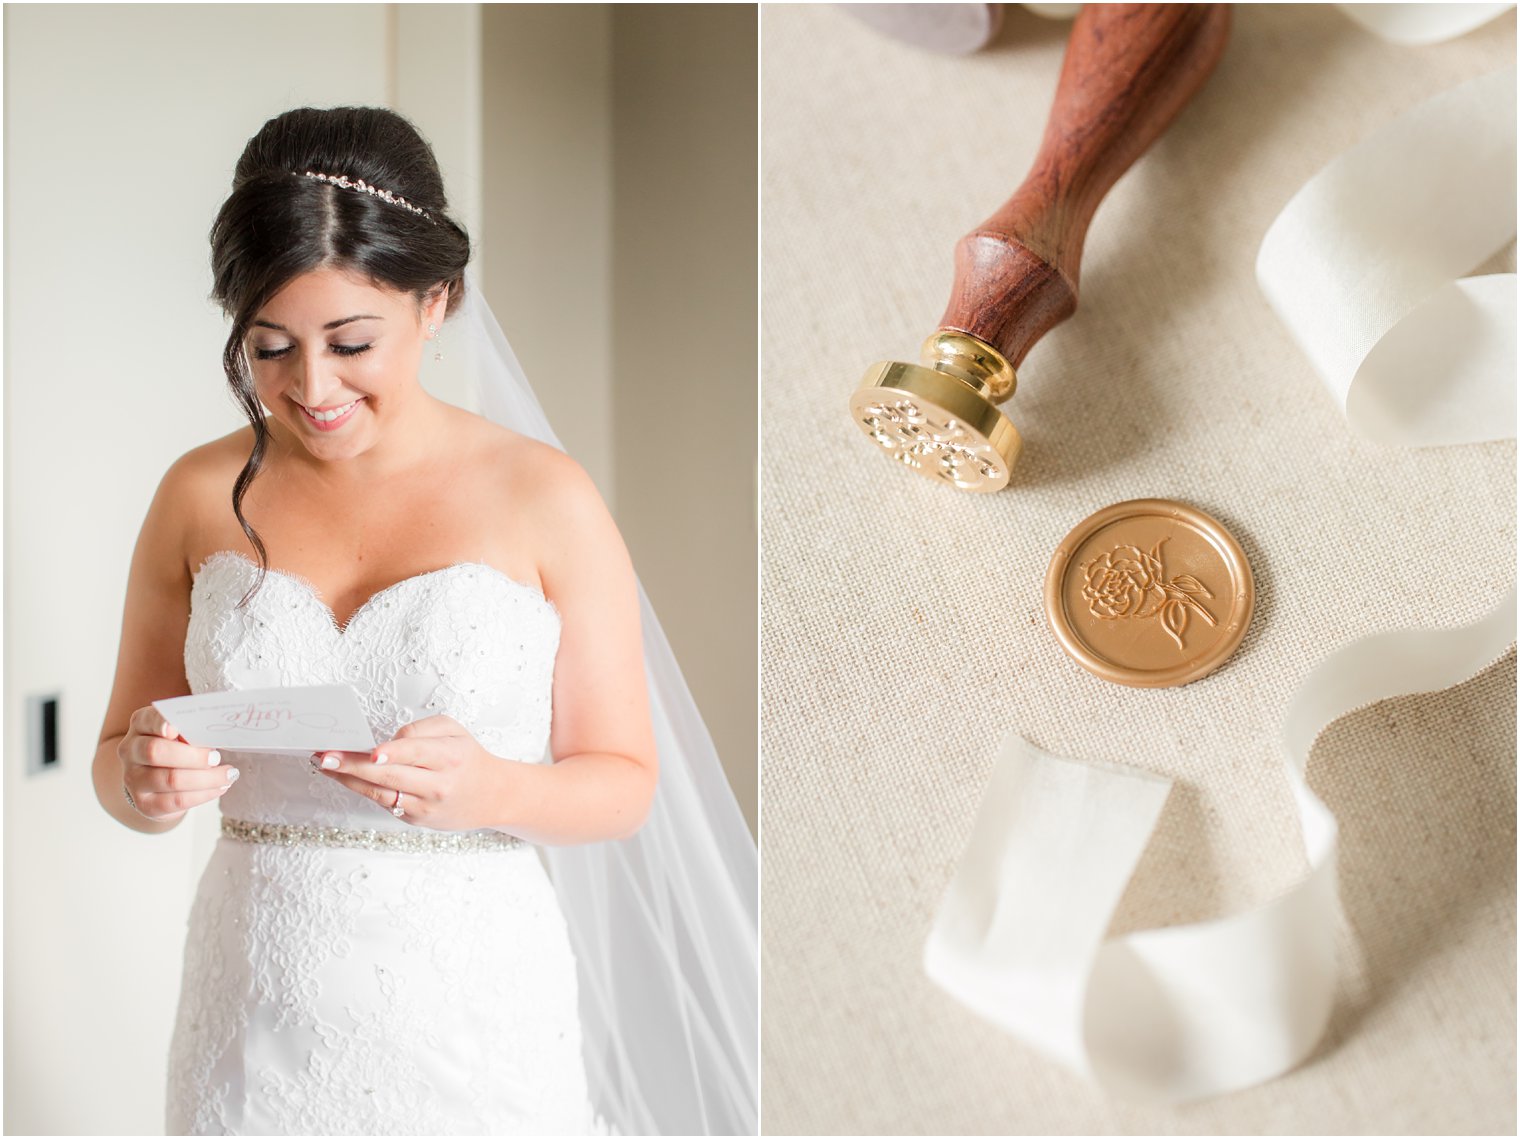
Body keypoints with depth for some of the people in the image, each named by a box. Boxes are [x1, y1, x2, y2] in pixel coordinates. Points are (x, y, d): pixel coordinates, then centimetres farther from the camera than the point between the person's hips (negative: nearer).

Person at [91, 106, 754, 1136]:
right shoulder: (201, 496, 1)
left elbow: (627, 784, -5)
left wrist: (492, 791, -24)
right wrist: (143, 782, -14)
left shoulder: (543, 497, -8)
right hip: (259, 1009, 3)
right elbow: (118, 758, 8)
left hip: (470, 1010, -2)